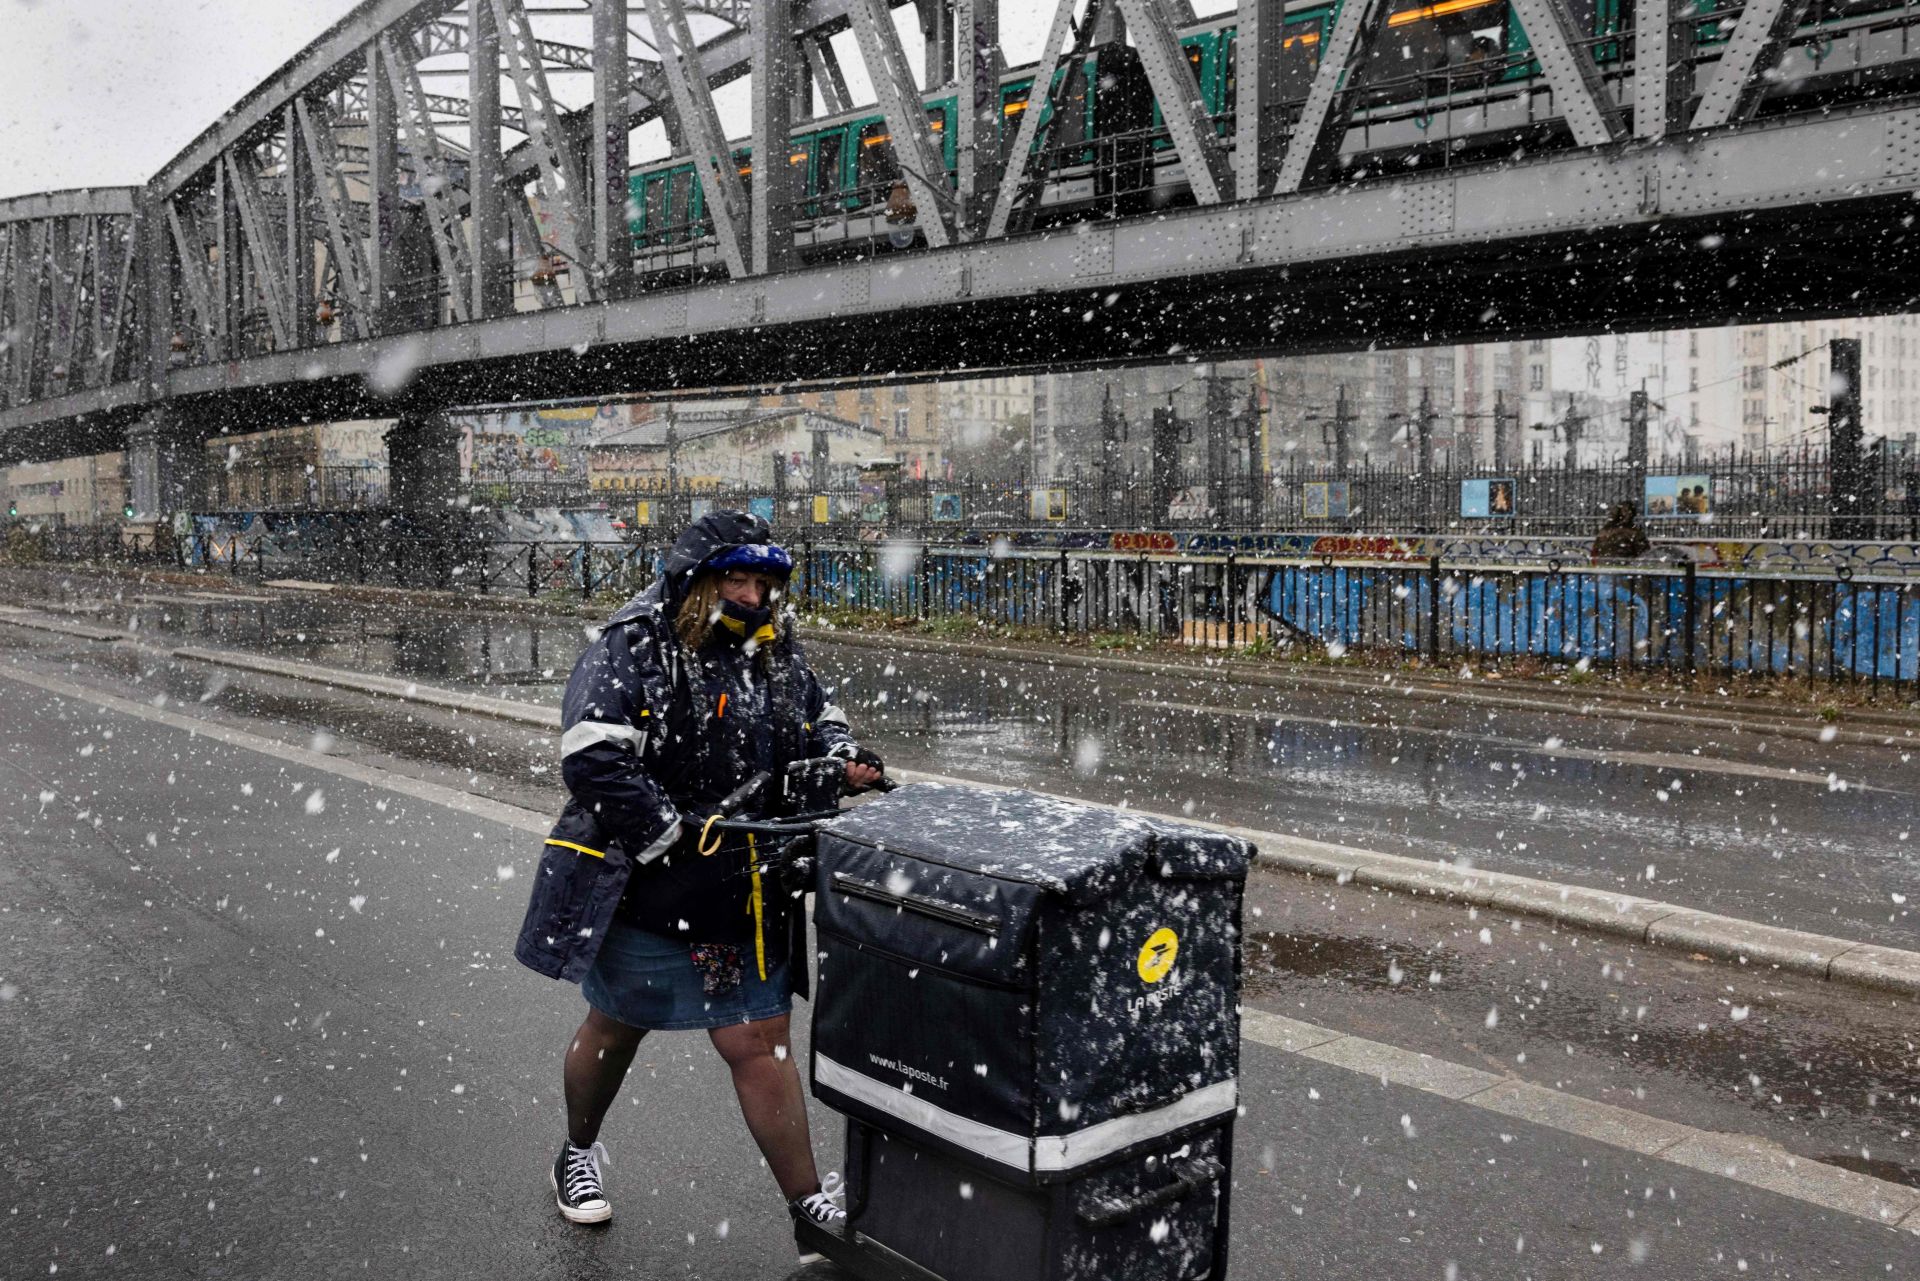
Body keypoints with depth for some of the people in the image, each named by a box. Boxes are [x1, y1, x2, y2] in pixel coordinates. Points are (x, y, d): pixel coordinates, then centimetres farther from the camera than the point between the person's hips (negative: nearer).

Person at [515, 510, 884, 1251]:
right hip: (640, 887, -4)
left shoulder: (773, 655, 5)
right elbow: (593, 761, -25)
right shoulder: (630, 651, -15)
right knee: (614, 1030, 18)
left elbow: (819, 719, 21)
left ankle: (808, 1199, 11)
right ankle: (578, 1155, 44)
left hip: (741, 897, 4)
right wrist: (681, 834, -25)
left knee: (760, 1043, 4)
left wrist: (843, 760, -2)